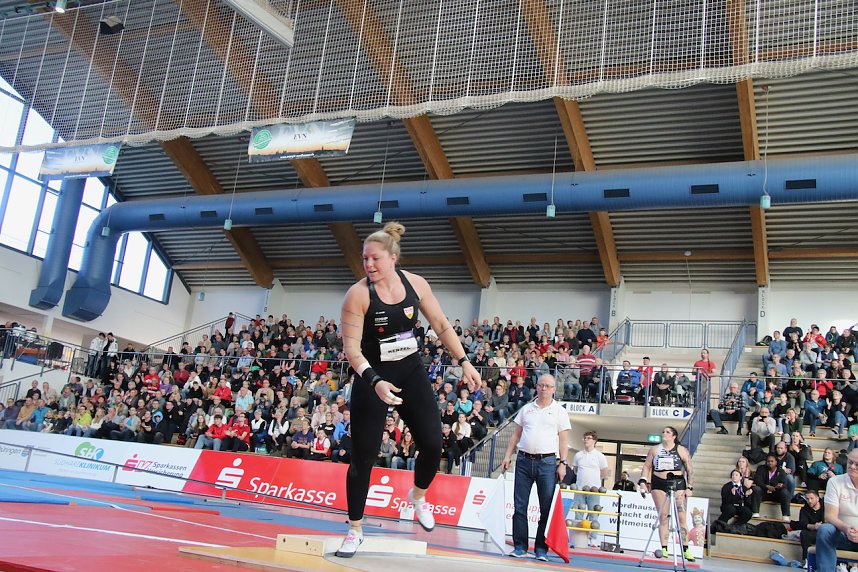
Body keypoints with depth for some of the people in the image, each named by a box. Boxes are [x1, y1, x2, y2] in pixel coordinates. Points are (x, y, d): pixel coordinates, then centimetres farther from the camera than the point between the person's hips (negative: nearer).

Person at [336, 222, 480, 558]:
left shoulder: (415, 283, -5)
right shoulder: (358, 294, -17)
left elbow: (441, 325, 5)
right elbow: (351, 347, -20)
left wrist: (464, 362, 0)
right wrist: (374, 381, -34)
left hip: (412, 373, 4)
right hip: (373, 379, -3)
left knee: (432, 444, 0)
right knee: (363, 456, 0)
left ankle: (418, 496, 33)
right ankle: (355, 530, 19)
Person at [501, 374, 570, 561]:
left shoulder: (559, 411, 6)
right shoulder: (526, 409, 13)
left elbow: (563, 440, 2)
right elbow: (516, 435, 15)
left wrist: (562, 463, -6)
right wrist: (508, 456, 8)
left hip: (547, 462, -2)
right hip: (524, 460, 3)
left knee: (546, 508, -2)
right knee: (520, 506, 2)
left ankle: (541, 548, 7)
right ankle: (520, 546, 9)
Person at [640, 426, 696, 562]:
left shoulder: (682, 450, 5)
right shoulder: (654, 450, 11)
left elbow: (690, 470, 4)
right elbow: (647, 465, 12)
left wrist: (689, 487, -3)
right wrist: (643, 480, 0)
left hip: (678, 484, -2)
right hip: (659, 484, 2)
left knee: (681, 516, -7)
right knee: (663, 516, 0)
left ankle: (685, 550, -2)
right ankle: (664, 549, 2)